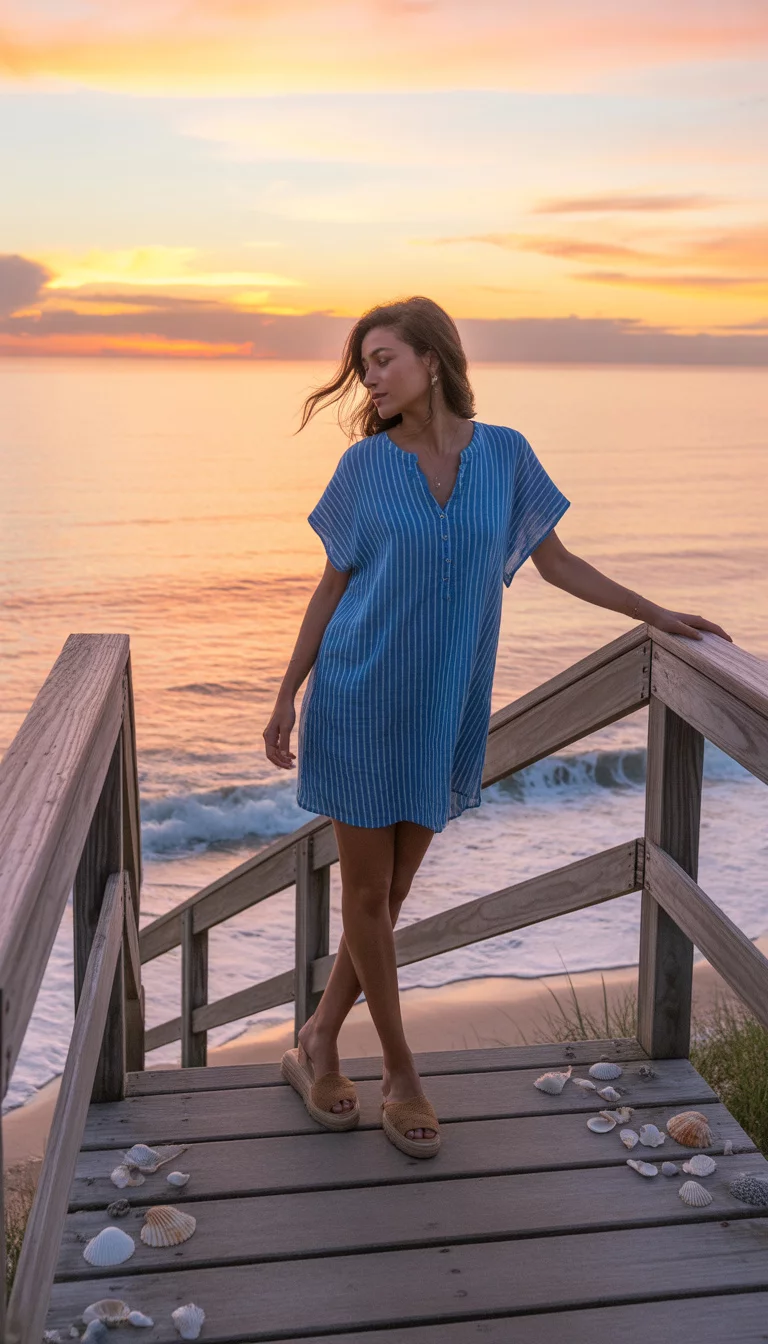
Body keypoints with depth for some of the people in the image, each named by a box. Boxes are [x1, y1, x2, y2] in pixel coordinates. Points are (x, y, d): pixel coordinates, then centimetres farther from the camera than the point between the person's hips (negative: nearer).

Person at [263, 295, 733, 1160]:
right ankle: (400, 1074, 22)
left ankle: (317, 1048, 27)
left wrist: (656, 614, 11)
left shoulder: (504, 454, 1)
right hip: (361, 700, -2)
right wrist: (287, 697, 2)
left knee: (392, 895, 8)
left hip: (445, 708, 2)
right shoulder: (365, 464, -2)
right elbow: (332, 587, 3)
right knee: (367, 895, 4)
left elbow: (555, 562, 11)